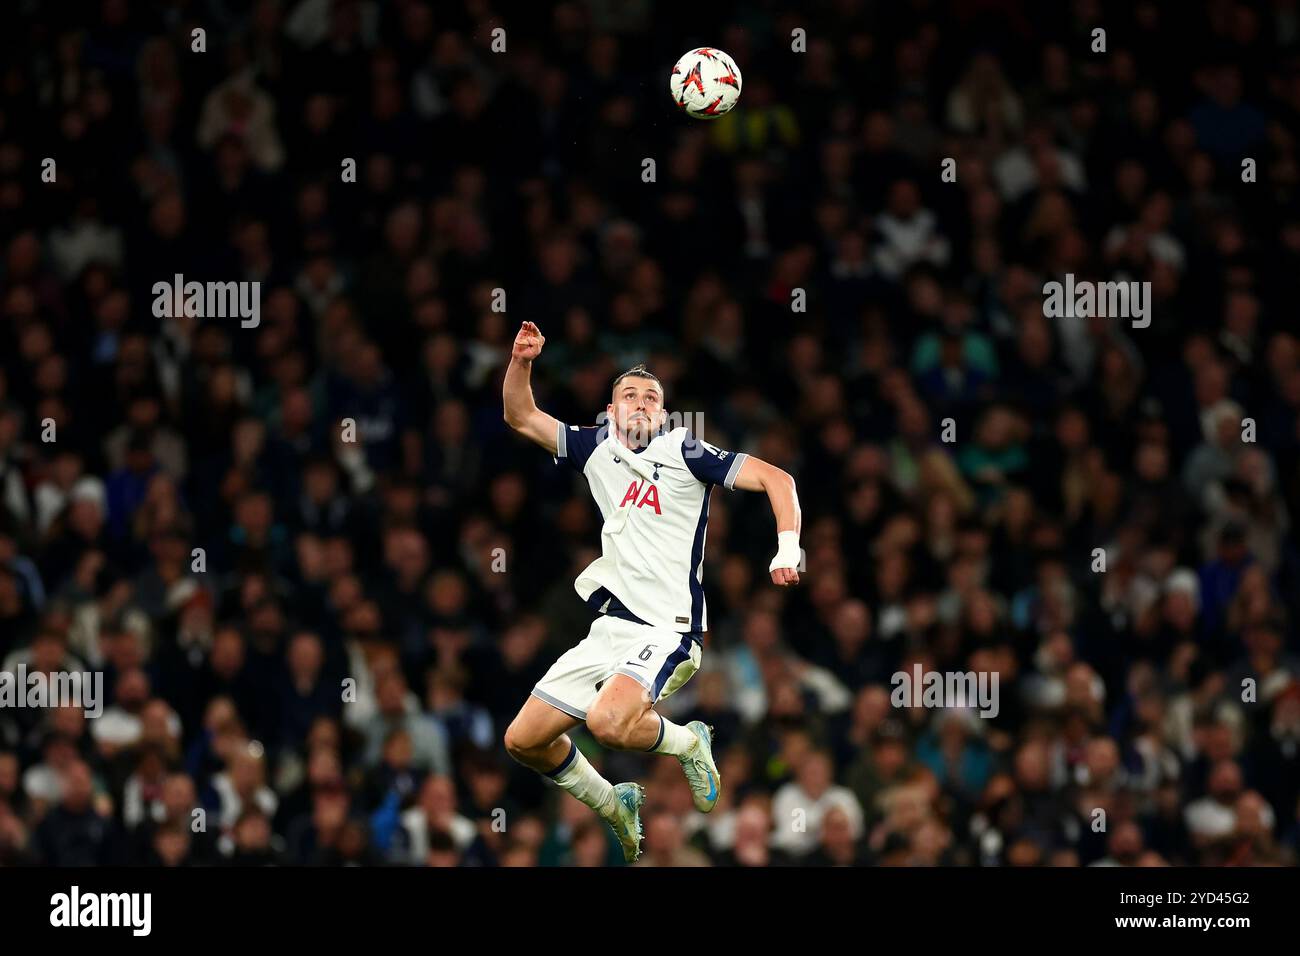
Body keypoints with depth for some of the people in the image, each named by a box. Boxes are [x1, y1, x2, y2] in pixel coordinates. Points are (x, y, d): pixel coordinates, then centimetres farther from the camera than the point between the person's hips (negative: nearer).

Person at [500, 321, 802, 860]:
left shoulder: (682, 452, -3)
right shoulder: (598, 449, 12)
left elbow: (775, 479, -8)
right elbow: (520, 417, 16)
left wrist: (787, 551, -23)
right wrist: (521, 361, -2)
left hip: (668, 629, -6)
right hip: (611, 628, 6)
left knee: (608, 723, -32)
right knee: (523, 740, 3)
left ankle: (687, 742, -1)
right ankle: (614, 807, 25)